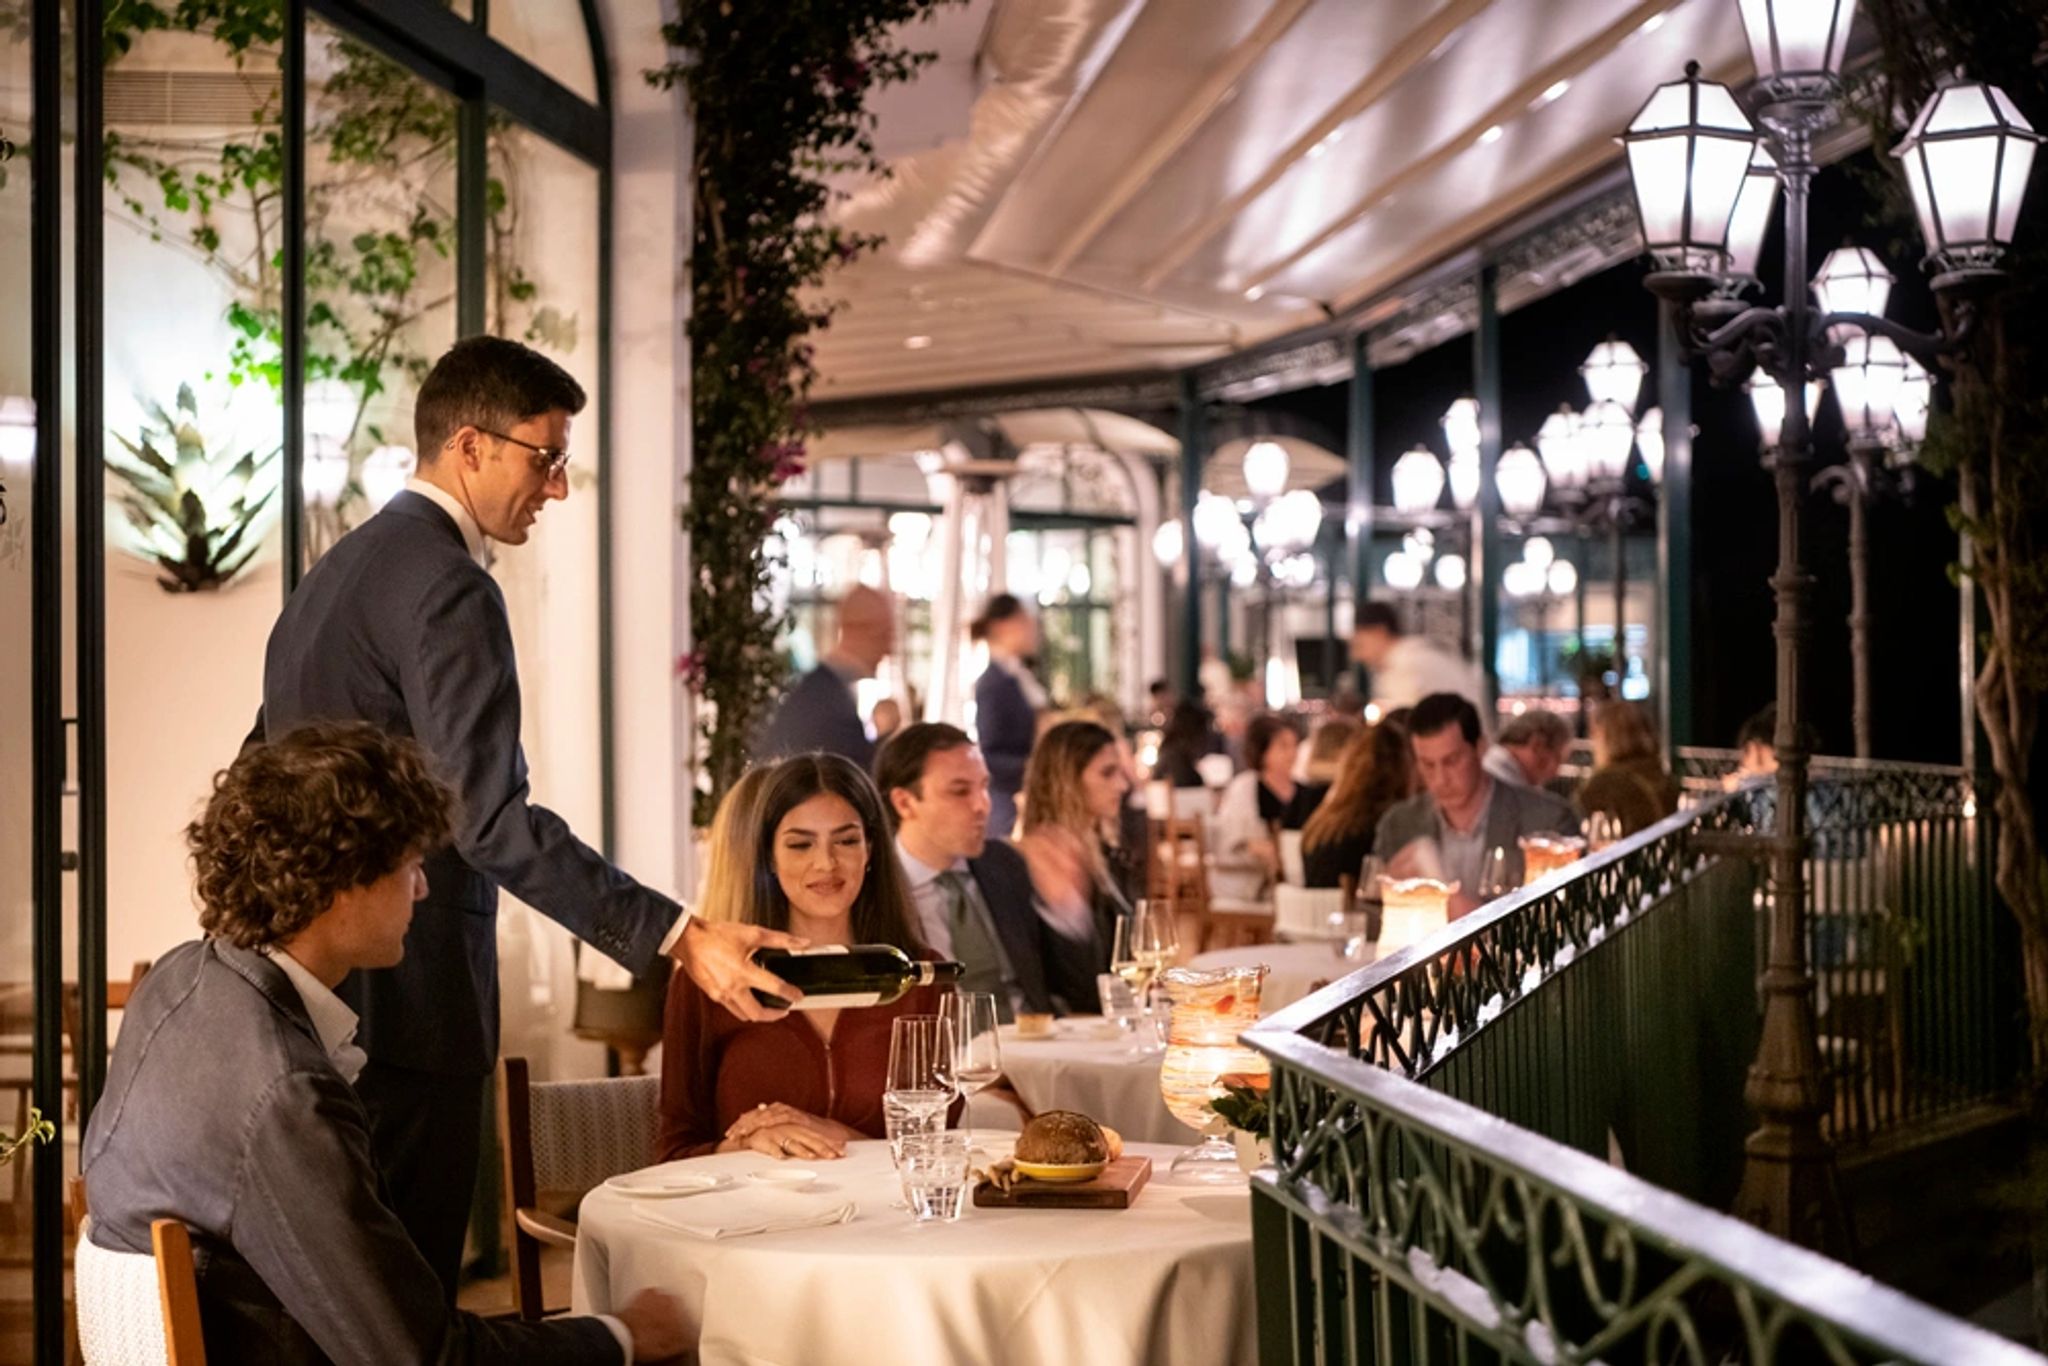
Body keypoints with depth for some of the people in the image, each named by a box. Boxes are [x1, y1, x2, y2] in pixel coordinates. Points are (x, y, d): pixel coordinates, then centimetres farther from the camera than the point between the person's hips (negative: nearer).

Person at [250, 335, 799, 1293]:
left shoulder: (334, 571, 15)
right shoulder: (448, 588, -16)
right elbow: (491, 820, -26)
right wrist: (677, 937, -28)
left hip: (321, 994, 10)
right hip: (404, 999, -10)